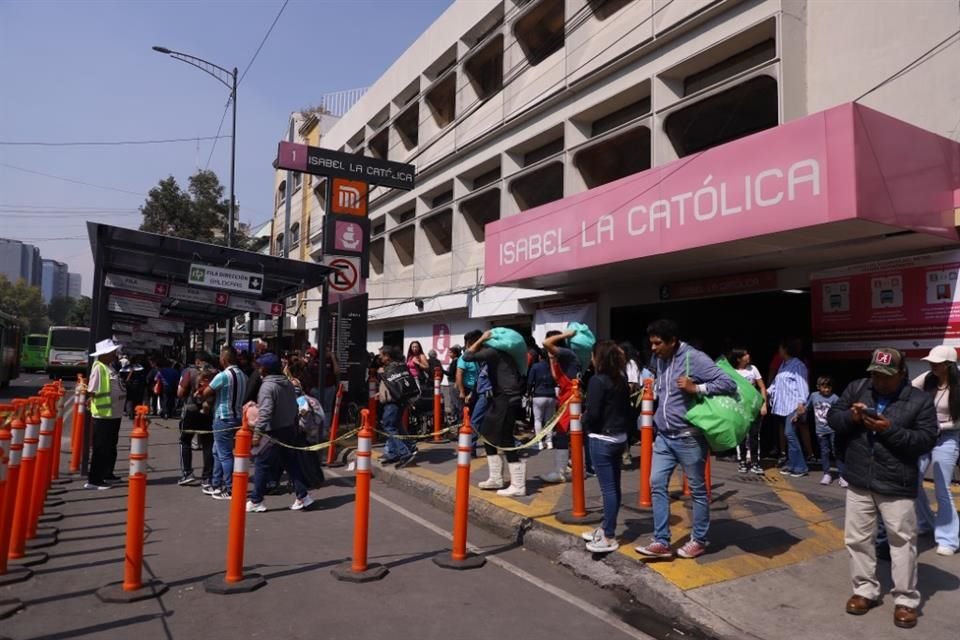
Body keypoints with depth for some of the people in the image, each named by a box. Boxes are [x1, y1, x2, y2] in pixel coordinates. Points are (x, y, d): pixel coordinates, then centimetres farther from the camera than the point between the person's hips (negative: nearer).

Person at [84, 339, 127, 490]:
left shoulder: (110, 367, 12)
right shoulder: (98, 368, -15)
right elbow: (92, 391, -18)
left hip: (114, 414, 9)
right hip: (103, 415, -9)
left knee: (111, 448, 19)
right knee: (101, 449, -3)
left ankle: (107, 474, 31)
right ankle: (93, 480, 4)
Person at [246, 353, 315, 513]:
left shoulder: (267, 386, -15)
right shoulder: (288, 383, 9)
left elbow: (265, 412, -24)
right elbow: (295, 408, 15)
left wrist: (257, 432, -24)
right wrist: (294, 425, 22)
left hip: (273, 432, -8)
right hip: (289, 430, 8)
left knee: (263, 466, 3)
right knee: (291, 464, 13)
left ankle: (255, 501, 11)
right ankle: (303, 496, 13)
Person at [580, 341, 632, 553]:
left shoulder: (597, 380, -16)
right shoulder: (622, 379, 8)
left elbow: (592, 413, -18)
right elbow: (628, 409, 12)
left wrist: (583, 421, -1)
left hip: (602, 439, -8)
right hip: (619, 438, 8)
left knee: (607, 488, -3)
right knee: (614, 486, 14)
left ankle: (609, 537, 4)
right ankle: (606, 528, 27)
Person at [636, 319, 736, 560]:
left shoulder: (694, 359, -15)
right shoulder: (660, 360, 9)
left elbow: (729, 384, -19)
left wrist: (696, 388, -26)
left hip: (689, 438, -7)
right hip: (664, 437, 7)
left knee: (697, 489, 8)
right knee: (657, 483, 3)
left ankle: (699, 540, 23)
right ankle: (661, 542, 9)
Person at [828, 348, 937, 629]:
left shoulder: (920, 400, -7)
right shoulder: (856, 388, 2)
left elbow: (927, 440, -11)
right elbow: (832, 417, 5)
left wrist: (890, 430, -23)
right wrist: (850, 416, -16)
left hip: (897, 486, -3)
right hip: (859, 481, 3)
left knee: (902, 542, 7)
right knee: (857, 538, 11)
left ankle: (905, 599, 21)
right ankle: (865, 590, 27)